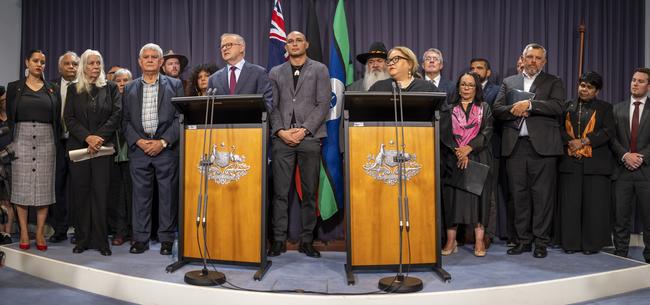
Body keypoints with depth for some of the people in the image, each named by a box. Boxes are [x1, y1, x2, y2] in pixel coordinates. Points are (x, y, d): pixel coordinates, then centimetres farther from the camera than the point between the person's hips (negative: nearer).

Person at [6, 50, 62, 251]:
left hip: (46, 140, 1)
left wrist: (57, 142, 1)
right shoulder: (14, 87, 8)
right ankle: (24, 232, 7)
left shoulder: (52, 89, 10)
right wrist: (9, 142, -1)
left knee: (44, 186, -1)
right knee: (21, 185, 0)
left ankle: (40, 233, 5)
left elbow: (57, 119, 9)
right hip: (21, 139, -1)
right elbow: (9, 116, 6)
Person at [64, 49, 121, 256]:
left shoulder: (110, 88, 10)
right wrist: (87, 137, -11)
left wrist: (99, 137, -11)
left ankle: (101, 240, 1)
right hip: (78, 147, 2)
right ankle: (83, 239, 10)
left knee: (101, 192, -4)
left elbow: (116, 115, -1)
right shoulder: (73, 90, 13)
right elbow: (69, 118, 4)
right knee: (80, 193, 3)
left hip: (103, 147, -1)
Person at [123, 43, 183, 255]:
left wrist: (163, 142, -9)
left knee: (168, 194, 1)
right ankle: (140, 238, 15)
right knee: (140, 194, 5)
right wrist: (138, 141, -6)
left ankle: (166, 239, 11)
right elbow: (125, 120, 10)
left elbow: (180, 118, -1)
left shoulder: (174, 85, 7)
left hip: (166, 148, -2)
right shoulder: (130, 88, 14)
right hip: (139, 148, 2)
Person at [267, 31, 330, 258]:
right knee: (280, 192, -1)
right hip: (282, 138, 1)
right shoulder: (275, 73, 16)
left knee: (309, 192, 2)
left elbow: (323, 104, 0)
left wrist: (303, 130, -10)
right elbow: (272, 106, 9)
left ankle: (307, 241, 10)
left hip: (309, 137, -1)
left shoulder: (319, 70, 10)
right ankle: (279, 240, 8)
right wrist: (280, 131, -7)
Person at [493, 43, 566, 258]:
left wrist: (529, 104, -12)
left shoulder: (553, 82, 10)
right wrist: (514, 110, -10)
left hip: (542, 146, -2)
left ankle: (541, 242, 9)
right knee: (519, 194, 6)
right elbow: (497, 110, 7)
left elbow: (558, 107, -7)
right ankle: (523, 240, 16)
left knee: (542, 195, -1)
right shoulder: (509, 82, 18)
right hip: (514, 146, 2)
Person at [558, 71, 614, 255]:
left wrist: (584, 141, -11)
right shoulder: (568, 107, 15)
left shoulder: (604, 108, 10)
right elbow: (559, 128, 5)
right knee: (570, 203, 1)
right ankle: (571, 242, 9)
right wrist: (570, 142, -11)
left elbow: (608, 131, -2)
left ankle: (592, 243, 9)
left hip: (595, 163, -1)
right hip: (570, 162, 2)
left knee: (594, 204, -1)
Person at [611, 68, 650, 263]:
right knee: (620, 217, 4)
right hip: (623, 169, 2)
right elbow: (612, 137, 5)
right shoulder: (618, 109, 12)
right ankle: (620, 254, 12)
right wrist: (625, 155, -9)